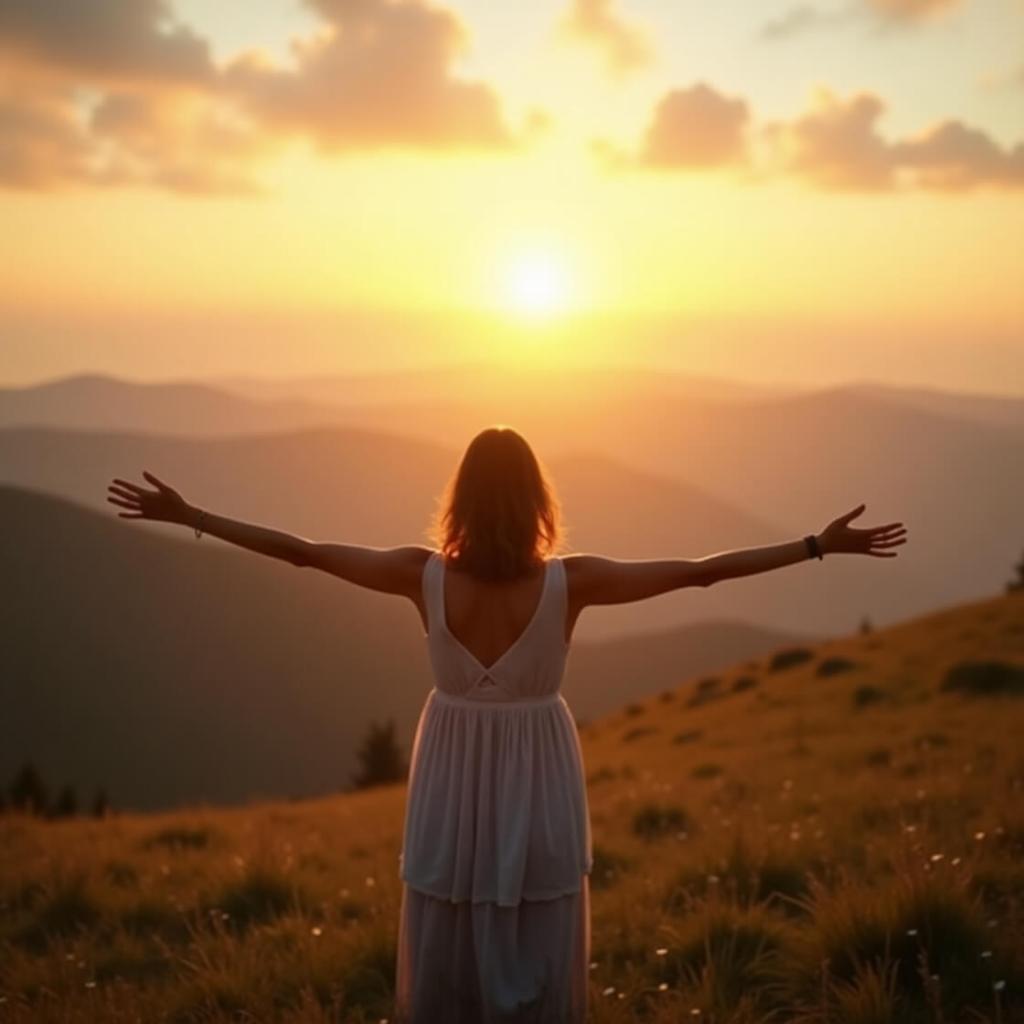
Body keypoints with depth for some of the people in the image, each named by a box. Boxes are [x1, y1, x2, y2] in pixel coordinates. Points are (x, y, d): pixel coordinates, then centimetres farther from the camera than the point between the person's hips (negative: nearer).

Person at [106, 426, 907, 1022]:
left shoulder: (424, 575, -15)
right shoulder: (571, 582, -18)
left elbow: (301, 551, -9)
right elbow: (701, 571, -15)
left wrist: (187, 516, 0)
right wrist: (822, 545, -9)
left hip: (453, 774, 1)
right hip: (538, 779, -1)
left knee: (444, 948, 13)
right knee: (538, 953, 11)